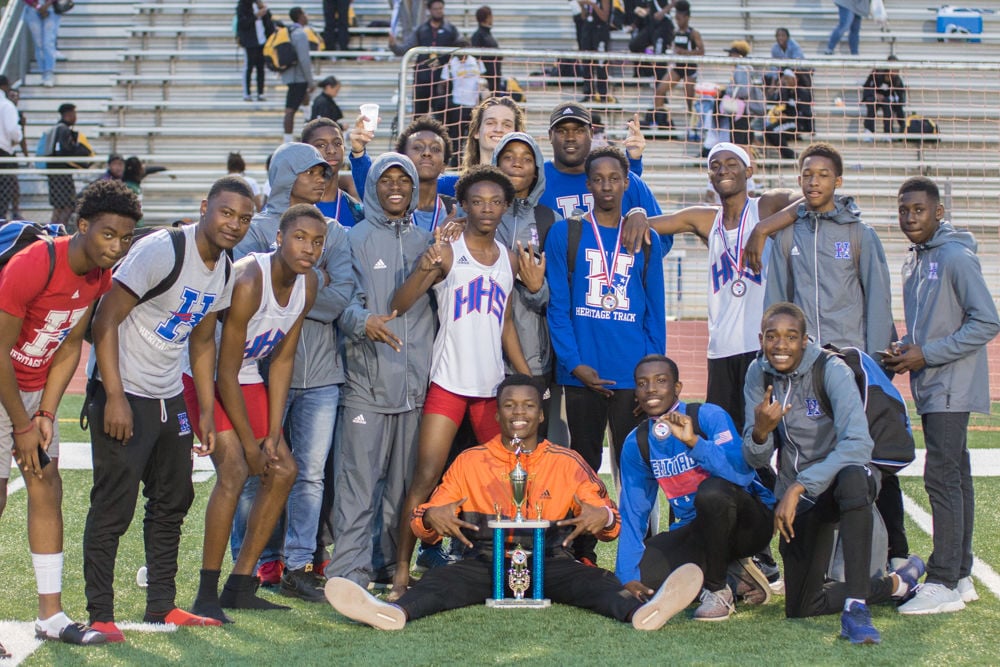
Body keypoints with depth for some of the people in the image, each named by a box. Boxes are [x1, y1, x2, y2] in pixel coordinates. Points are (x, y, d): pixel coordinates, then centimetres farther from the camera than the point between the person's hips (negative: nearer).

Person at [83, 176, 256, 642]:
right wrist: (115, 397, -23)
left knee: (173, 502, 13)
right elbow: (105, 319, -19)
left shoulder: (225, 270, 6)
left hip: (170, 397, 9)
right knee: (114, 506, -6)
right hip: (123, 394, -8)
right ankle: (100, 615, 5)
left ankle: (162, 607, 25)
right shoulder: (161, 251, -19)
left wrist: (206, 411, 14)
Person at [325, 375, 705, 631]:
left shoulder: (567, 462, 14)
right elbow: (425, 520, 12)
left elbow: (608, 521, 11)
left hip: (550, 563, 0)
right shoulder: (470, 462, 15)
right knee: (441, 579, -30)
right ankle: (397, 613, -60)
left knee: (594, 580, -31)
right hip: (485, 562, 0)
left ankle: (642, 611, -60)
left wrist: (602, 516, -14)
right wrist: (431, 517, -13)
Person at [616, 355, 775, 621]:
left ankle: (719, 590, -16)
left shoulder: (709, 416, -15)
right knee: (643, 574, -18)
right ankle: (731, 574, 4)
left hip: (748, 523, -5)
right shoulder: (636, 444, 2)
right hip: (695, 530, 5)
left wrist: (694, 441, -42)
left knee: (712, 490, -37)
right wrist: (627, 576, -5)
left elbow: (742, 472, -32)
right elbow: (633, 512, 4)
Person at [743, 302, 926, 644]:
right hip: (798, 498, 5)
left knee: (853, 476, -44)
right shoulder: (758, 376, -5)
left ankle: (855, 607, -37)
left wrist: (798, 487, -37)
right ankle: (895, 583, 27)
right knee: (799, 609, 6)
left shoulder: (832, 370, -20)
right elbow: (755, 459, -4)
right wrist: (760, 431, -28)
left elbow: (858, 444, -32)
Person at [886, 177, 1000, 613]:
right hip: (930, 388, 9)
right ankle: (960, 575, 18)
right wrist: (905, 348, 5)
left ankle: (943, 583, -9)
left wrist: (927, 355, -16)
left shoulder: (956, 257, -13)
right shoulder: (914, 261, 14)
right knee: (955, 479, 12)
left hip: (952, 387, -9)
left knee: (942, 478, -11)